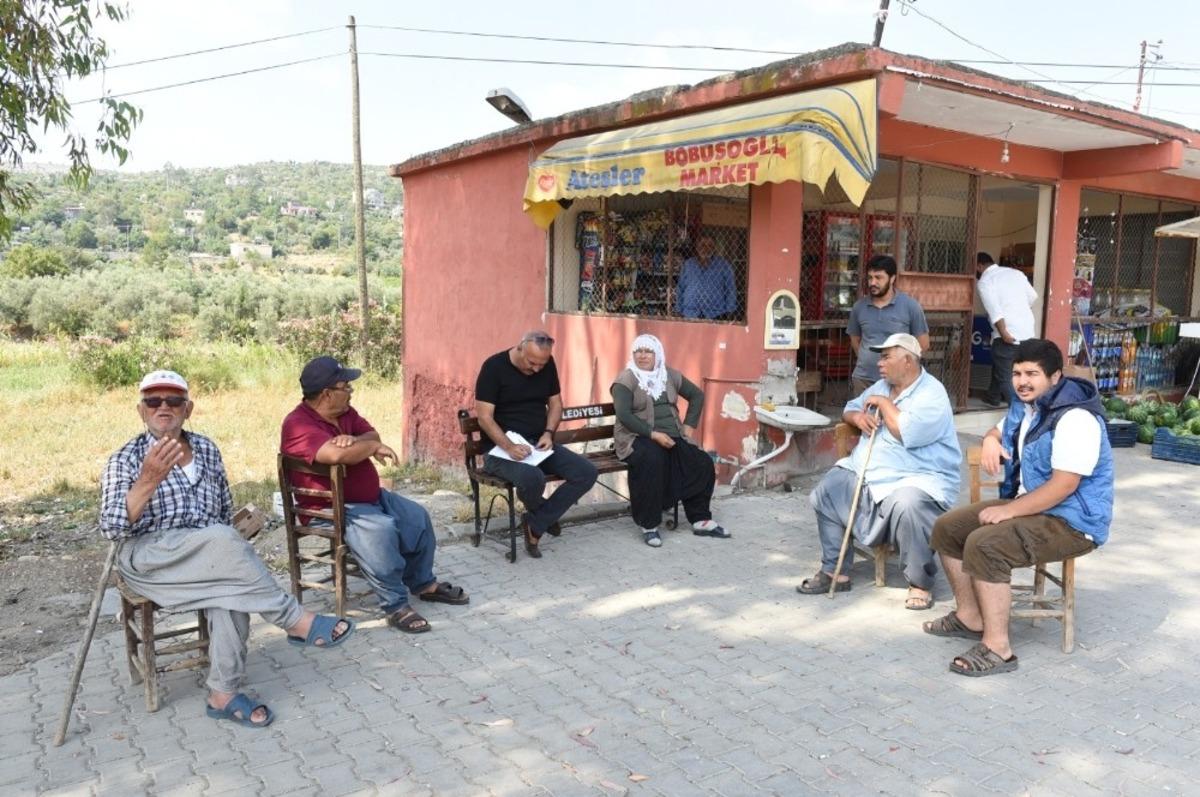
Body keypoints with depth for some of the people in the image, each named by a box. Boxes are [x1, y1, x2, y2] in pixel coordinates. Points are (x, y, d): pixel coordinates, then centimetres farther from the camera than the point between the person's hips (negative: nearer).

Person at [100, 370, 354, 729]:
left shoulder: (207, 449, 11)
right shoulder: (124, 461, -1)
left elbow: (225, 511, 18)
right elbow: (111, 527, -15)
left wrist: (227, 556, -1)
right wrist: (149, 479, -29)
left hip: (211, 556, 4)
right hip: (148, 557, -4)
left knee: (230, 585, -32)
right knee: (223, 540, -33)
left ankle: (223, 693, -27)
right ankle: (297, 622, -25)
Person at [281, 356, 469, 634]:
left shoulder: (343, 411, 7)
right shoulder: (298, 425, -23)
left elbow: (373, 435, 4)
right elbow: (338, 455, -38)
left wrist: (355, 441, -20)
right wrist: (372, 447, -19)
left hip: (371, 496, 10)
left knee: (418, 517, 7)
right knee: (381, 528, -33)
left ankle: (424, 583, 24)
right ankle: (395, 605, -23)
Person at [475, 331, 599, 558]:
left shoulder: (548, 365, 3)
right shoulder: (494, 367, -13)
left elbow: (555, 403, 12)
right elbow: (484, 417, -16)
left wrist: (548, 433, -7)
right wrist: (509, 446, -29)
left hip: (538, 444, 6)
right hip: (502, 448, -6)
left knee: (587, 472, -14)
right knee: (532, 478, -37)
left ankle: (535, 524, -7)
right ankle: (545, 517, 0)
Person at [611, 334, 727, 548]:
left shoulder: (670, 375, 12)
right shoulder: (625, 380, -4)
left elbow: (697, 395, 21)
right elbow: (624, 415, -16)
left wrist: (689, 425, 8)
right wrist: (653, 434, -23)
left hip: (672, 436, 5)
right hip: (638, 438, -5)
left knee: (702, 463, -16)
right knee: (652, 460, -37)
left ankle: (701, 520, -3)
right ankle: (649, 525, -25)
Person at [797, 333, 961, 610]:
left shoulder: (932, 394, -11)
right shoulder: (882, 387, 14)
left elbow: (907, 433, -26)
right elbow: (849, 409, 24)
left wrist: (884, 403, -12)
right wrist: (857, 416, -1)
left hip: (918, 479, -7)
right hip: (866, 475, 8)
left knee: (906, 505, -39)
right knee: (824, 494, -8)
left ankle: (921, 583, -15)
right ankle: (834, 570, 5)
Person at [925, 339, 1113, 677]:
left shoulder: (1075, 419, -23)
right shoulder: (1025, 405, 7)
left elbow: (1063, 486, -28)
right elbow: (1001, 431, 28)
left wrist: (1008, 511, -24)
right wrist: (991, 440, 2)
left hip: (1072, 521, -10)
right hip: (1029, 504, 10)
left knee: (985, 545, -30)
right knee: (947, 528, 2)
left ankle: (997, 647, -23)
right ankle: (970, 616, 12)